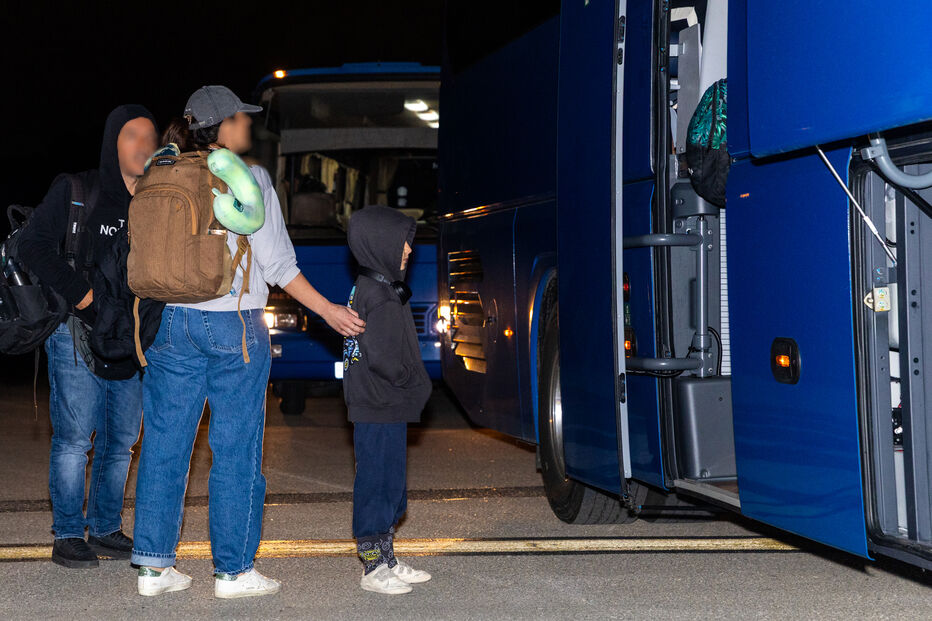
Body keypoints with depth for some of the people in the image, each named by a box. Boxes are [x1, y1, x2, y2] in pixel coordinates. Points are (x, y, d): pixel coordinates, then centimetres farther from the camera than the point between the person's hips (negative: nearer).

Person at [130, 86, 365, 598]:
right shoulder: (249, 178, -7)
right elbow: (277, 262, -8)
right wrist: (328, 311, -1)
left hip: (171, 320, 5)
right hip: (234, 324, -5)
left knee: (165, 443, 9)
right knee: (235, 450, 2)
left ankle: (154, 565, 12)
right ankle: (233, 570, 7)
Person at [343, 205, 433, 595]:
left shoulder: (369, 288, 14)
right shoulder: (381, 297, -18)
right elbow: (382, 358, -26)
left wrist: (413, 387, 13)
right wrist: (414, 384, -12)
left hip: (383, 409, 11)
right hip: (380, 413, -11)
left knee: (390, 488, 16)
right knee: (378, 485, -3)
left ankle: (386, 561, 25)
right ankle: (373, 569, 4)